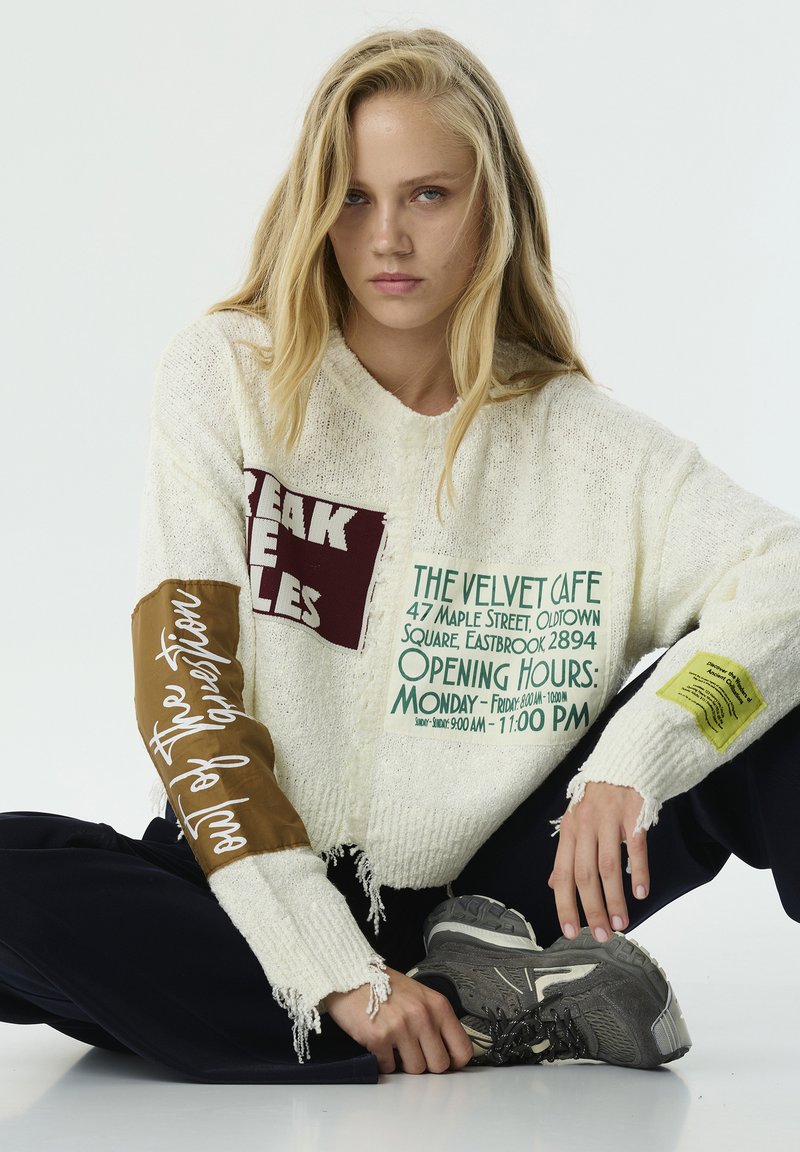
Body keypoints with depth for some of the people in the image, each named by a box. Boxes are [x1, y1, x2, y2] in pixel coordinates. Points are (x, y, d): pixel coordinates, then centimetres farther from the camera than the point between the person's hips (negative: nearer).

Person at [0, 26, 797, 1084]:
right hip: (255, 903, 0)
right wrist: (334, 975, -21)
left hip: (467, 898, 0)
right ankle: (490, 1016, -25)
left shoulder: (585, 446, 1)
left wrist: (632, 761, -31)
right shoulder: (228, 379, -3)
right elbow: (186, 690, -11)